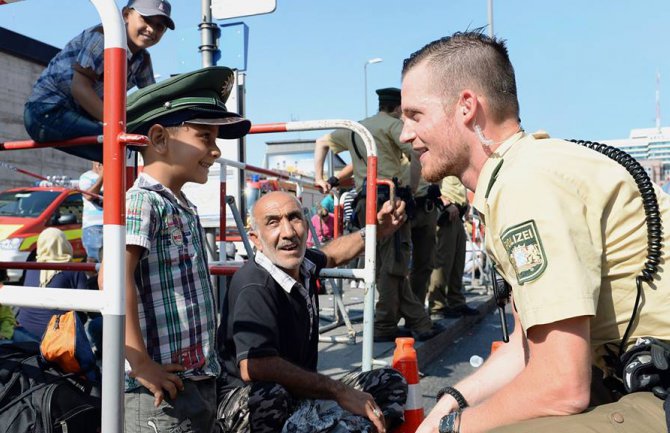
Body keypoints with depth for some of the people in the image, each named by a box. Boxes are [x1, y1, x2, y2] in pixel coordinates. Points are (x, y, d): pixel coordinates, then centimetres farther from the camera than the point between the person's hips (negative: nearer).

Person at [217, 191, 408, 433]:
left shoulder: (304, 263, -2)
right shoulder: (254, 288, -25)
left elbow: (330, 255, 24)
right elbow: (254, 367, -39)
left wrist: (375, 232, 13)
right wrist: (340, 392, -33)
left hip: (301, 390, 8)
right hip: (245, 401, -8)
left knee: (391, 382, 4)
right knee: (266, 398, -40)